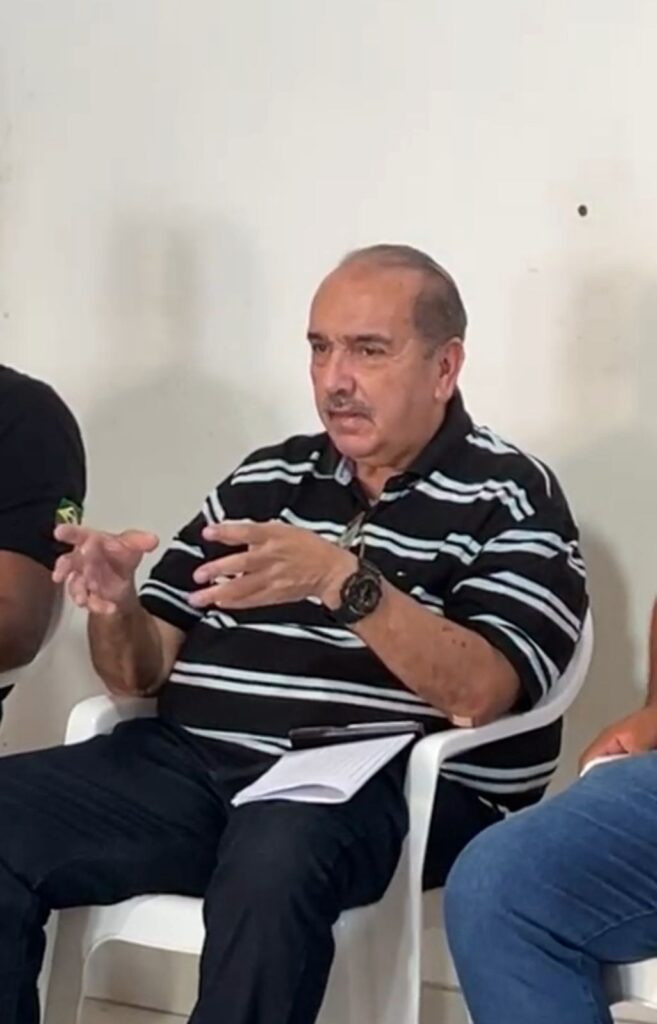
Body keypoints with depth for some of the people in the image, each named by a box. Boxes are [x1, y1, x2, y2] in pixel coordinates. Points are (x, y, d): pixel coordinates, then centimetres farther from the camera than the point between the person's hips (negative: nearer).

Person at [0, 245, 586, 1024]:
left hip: (391, 786, -4)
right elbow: (145, 671, 17)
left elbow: (477, 694, -12)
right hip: (193, 760, 5)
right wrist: (115, 608, -6)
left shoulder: (509, 497, 4)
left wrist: (343, 579, -24)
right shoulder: (265, 477, 18)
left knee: (273, 857, -38)